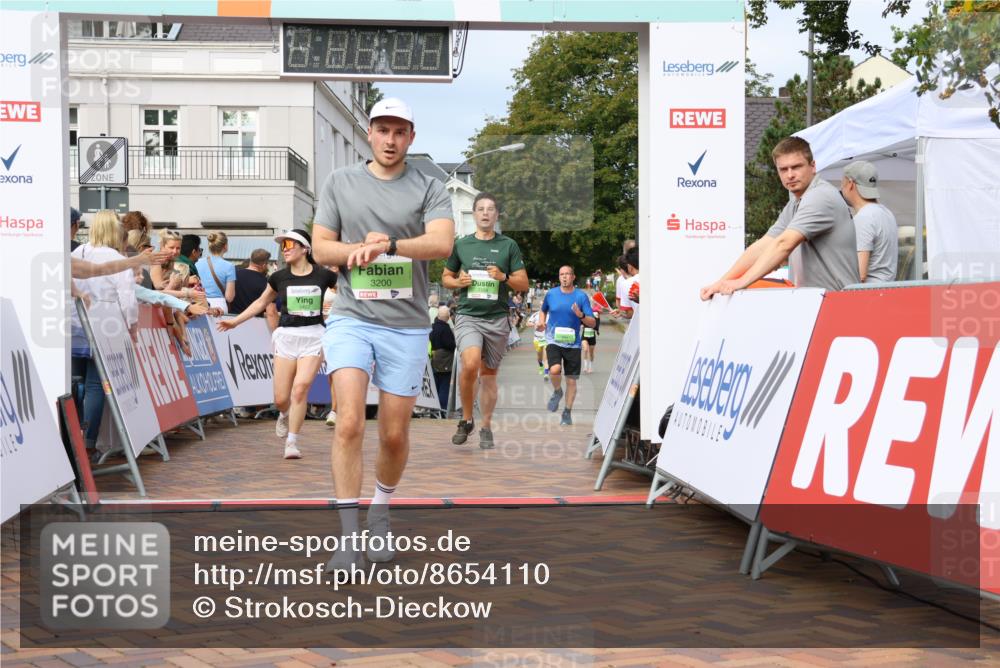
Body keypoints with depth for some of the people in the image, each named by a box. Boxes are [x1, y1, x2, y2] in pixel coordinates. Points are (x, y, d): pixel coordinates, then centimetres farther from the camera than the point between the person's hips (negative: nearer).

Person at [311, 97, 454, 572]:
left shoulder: (429, 189, 4)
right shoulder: (340, 182, 9)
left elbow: (442, 243, -13)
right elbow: (321, 249, 7)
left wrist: (387, 244, -26)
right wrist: (365, 249, -10)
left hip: (406, 325, 0)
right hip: (351, 318, 0)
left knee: (395, 435, 6)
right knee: (349, 423, -16)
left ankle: (381, 510, 33)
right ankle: (349, 537, -11)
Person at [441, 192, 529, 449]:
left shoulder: (509, 246, 6)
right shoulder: (461, 244, 8)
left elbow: (523, 283, 7)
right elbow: (445, 277, 18)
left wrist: (504, 277, -13)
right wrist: (458, 282, -4)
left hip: (498, 319, 1)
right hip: (468, 316, -1)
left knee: (489, 375, 7)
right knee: (470, 365, -23)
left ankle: (486, 428, 20)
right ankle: (466, 419, -3)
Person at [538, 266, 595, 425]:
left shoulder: (581, 296, -1)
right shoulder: (551, 294, 4)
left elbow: (592, 323, -3)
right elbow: (543, 310, 24)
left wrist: (581, 316, -22)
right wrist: (542, 322, 5)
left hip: (573, 343, 0)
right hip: (553, 340, 0)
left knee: (571, 380, 5)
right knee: (555, 370, -26)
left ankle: (567, 414, 21)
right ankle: (557, 391, 6)